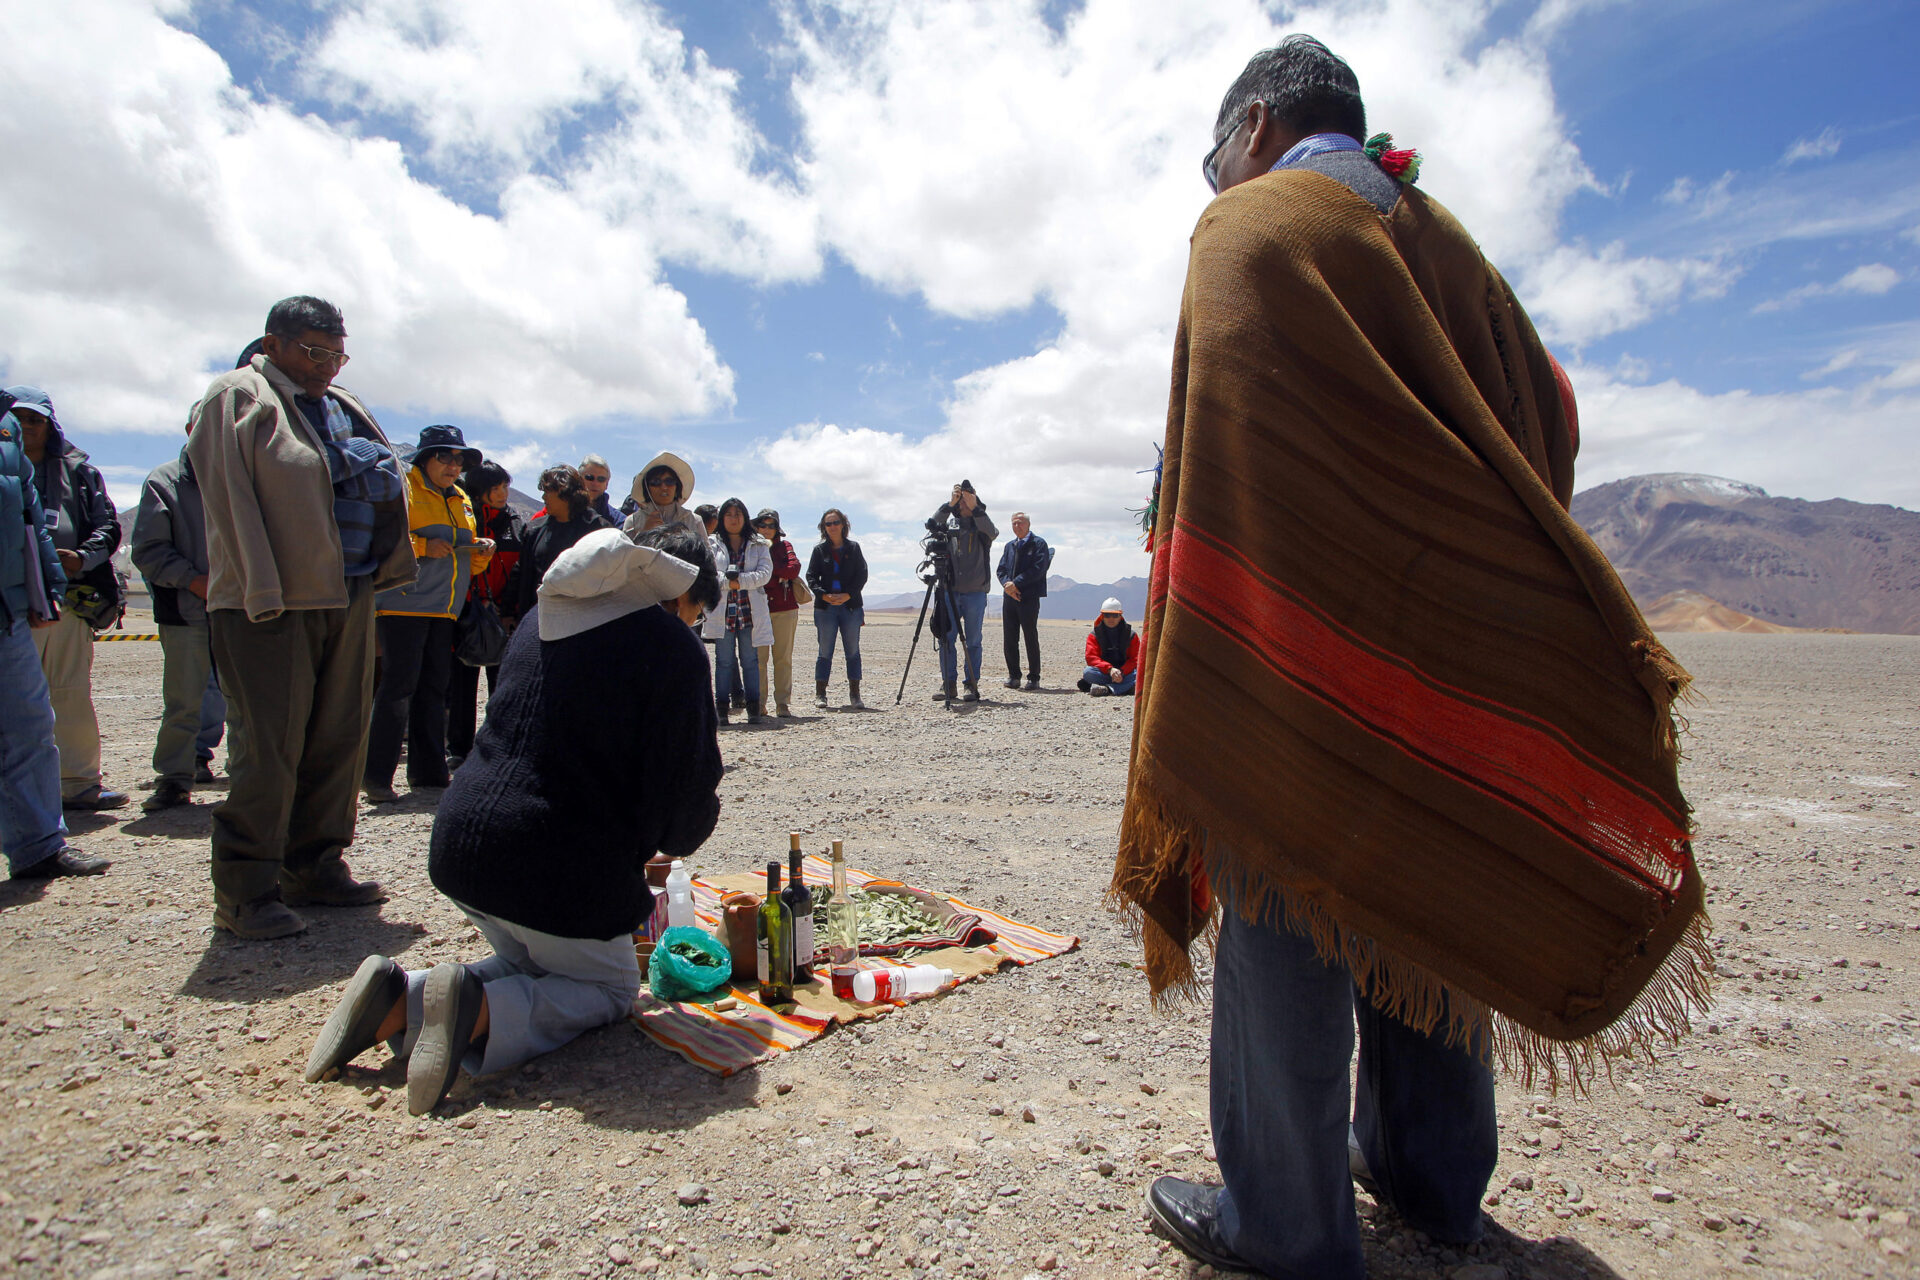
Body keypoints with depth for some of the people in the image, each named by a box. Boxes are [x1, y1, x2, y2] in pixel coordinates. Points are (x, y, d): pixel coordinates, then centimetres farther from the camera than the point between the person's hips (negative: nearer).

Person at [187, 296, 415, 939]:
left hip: (348, 596, 7)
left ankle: (316, 868, 19)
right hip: (274, 602, -7)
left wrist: (382, 568, 11)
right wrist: (264, 592, -16)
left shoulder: (344, 408, 21)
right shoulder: (236, 399, 0)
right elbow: (232, 500, -9)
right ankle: (245, 892, 4)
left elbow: (385, 488, 23)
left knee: (339, 739, 8)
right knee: (271, 746, -6)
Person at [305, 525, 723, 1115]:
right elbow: (687, 784, -12)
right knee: (611, 988, 17)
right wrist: (688, 831, 15)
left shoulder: (542, 618, 12)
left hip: (460, 840, 8)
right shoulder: (673, 646, -12)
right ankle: (478, 1012, -12)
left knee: (533, 964, 30)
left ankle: (400, 1003, 4)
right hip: (559, 863, -7)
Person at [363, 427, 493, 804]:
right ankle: (376, 775, -5)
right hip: (404, 605, -7)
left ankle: (428, 773, 15)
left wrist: (481, 552, 5)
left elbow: (468, 562, 26)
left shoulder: (461, 500, 21)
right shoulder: (401, 489, -2)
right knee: (399, 684, -10)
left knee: (434, 688, 9)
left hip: (444, 609, 7)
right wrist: (421, 546, -21)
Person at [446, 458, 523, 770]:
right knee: (462, 681, 4)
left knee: (503, 682, 2)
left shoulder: (516, 523, 11)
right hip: (466, 613, -1)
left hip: (503, 618, 2)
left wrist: (513, 613, 0)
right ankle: (459, 749, 14)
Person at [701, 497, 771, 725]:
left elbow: (765, 572, -2)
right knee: (724, 660, 0)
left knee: (750, 660, 2)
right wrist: (727, 582, -19)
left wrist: (741, 581, -15)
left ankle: (753, 707, 6)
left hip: (750, 611, 1)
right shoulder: (712, 544, 10)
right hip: (722, 610, 0)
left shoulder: (758, 545, 12)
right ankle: (722, 708, 4)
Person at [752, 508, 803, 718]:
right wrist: (779, 576, -8)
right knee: (759, 657, -5)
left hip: (785, 608, 1)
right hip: (758, 608, -1)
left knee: (783, 657, 0)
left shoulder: (784, 546, 16)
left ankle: (782, 703, 5)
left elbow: (794, 569, -1)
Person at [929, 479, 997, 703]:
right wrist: (949, 504, -22)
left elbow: (992, 533, -16)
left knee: (973, 641, 2)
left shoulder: (980, 523, 7)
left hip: (975, 592, -1)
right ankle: (948, 684, 9)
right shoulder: (949, 522, 10)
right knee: (946, 638, 1)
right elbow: (932, 525, -10)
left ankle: (972, 685, 9)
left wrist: (975, 509, -24)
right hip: (950, 591, 2)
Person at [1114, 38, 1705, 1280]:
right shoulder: (1440, 236, 19)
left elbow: (1221, 448, -16)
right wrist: (1497, 596, 18)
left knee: (1284, 913, 2)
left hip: (1299, 651, -7)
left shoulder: (1251, 225, -3)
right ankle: (1431, 1174, 33)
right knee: (1424, 900, 17)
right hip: (1456, 649, 8)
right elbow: (1544, 413, 18)